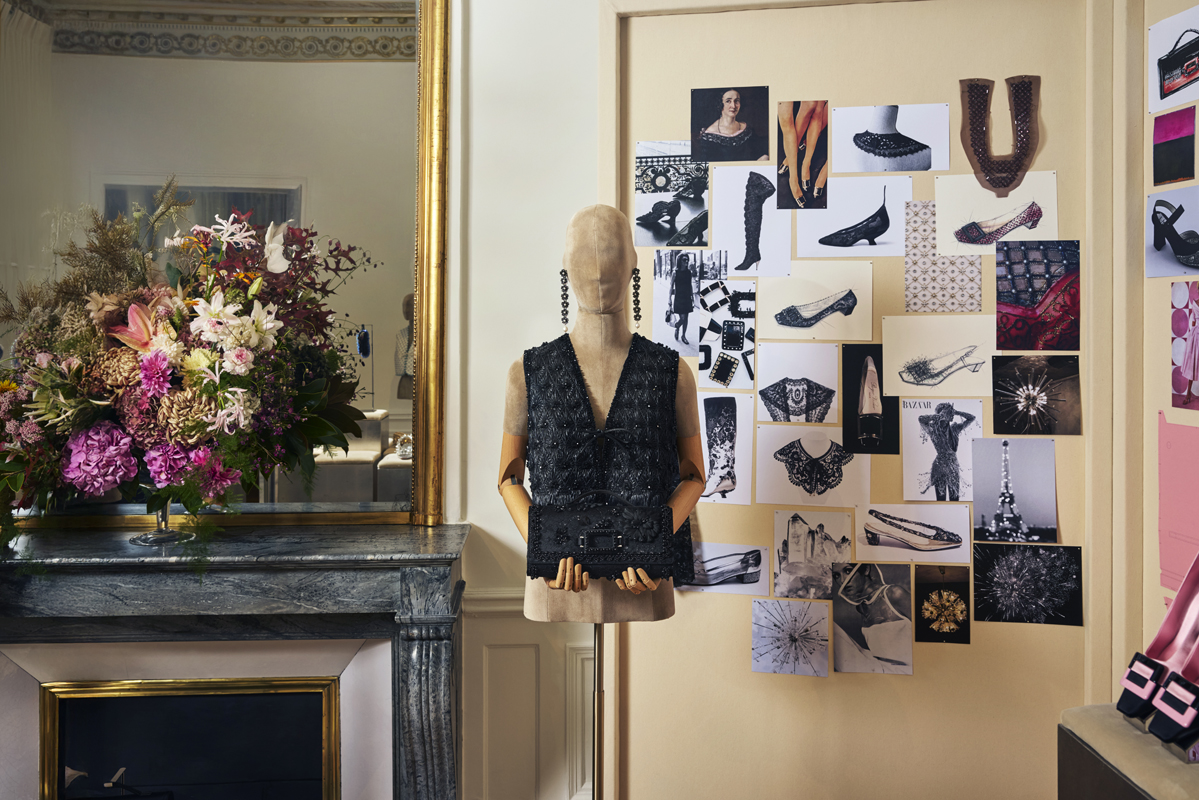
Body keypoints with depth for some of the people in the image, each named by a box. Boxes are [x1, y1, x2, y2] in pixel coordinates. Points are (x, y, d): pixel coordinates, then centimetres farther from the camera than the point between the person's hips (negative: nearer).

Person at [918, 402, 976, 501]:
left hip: (954, 466, 4)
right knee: (941, 498, -1)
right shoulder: (935, 428, -8)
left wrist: (956, 412, 0)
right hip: (940, 467, -4)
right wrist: (940, 415, -14)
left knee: (954, 498, 6)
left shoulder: (954, 428, 4)